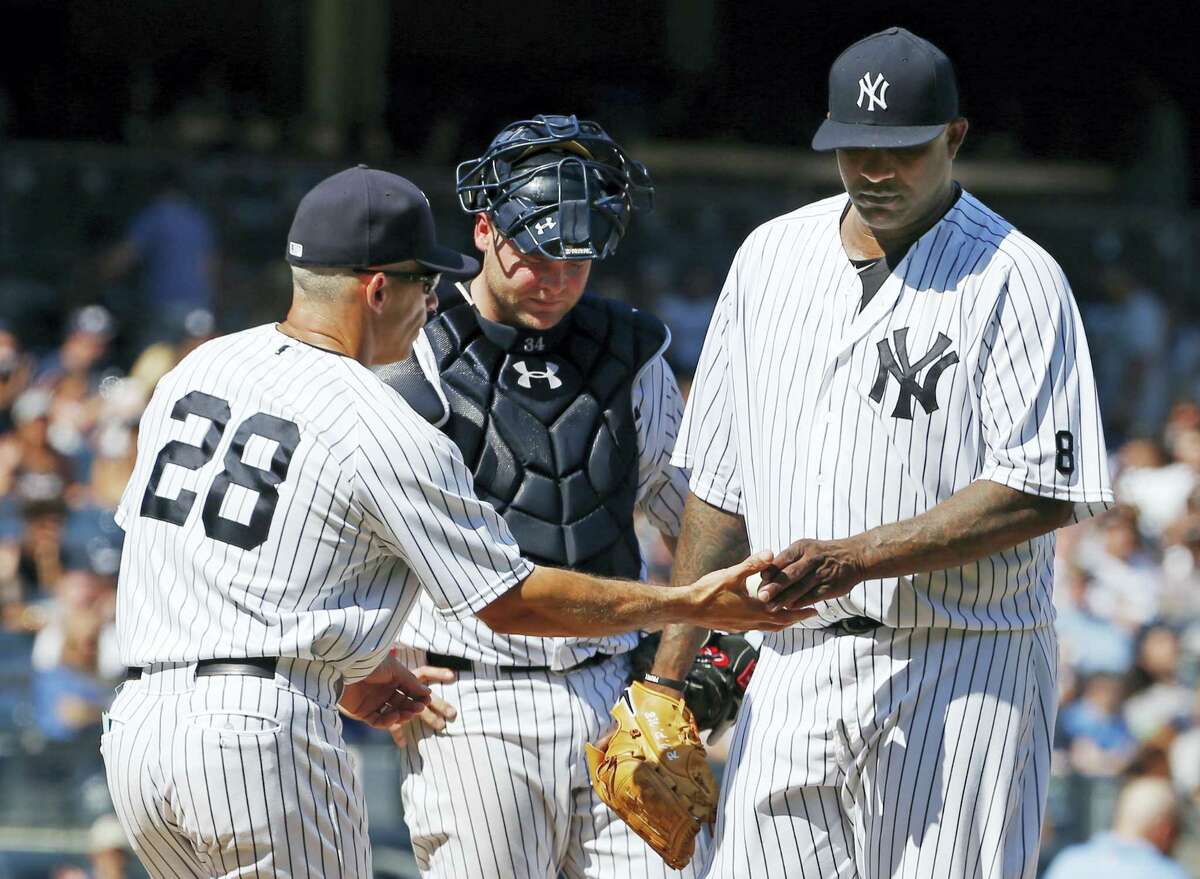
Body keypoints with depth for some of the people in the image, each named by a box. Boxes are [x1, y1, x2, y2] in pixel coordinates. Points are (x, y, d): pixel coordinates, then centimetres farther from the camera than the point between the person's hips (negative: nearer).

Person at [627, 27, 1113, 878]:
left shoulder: (1016, 278, -4)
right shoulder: (770, 257, 14)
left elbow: (1041, 491, -12)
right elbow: (721, 480, 17)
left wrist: (855, 559, -19)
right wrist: (670, 670, 13)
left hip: (962, 676, -5)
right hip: (793, 671, 5)